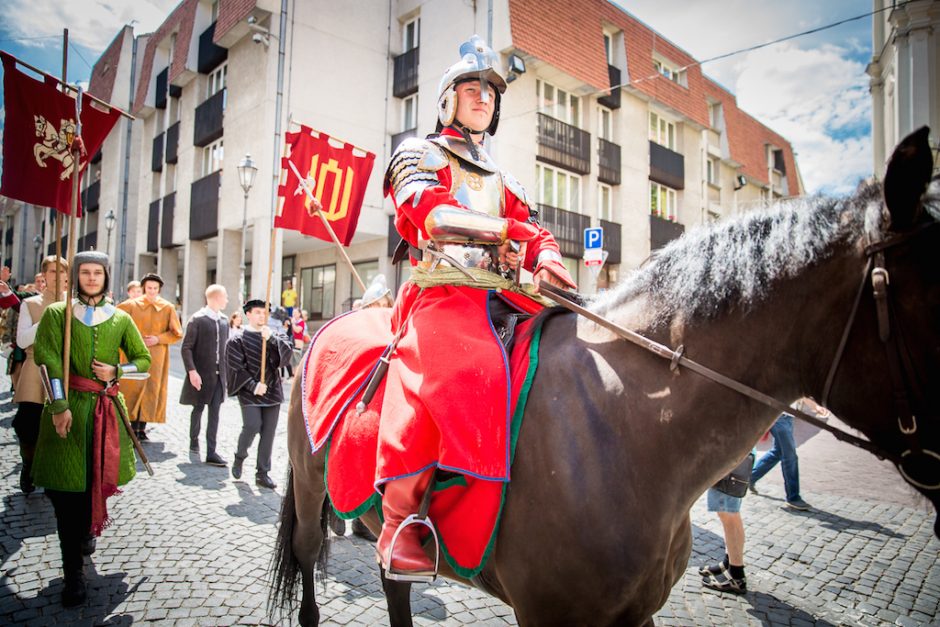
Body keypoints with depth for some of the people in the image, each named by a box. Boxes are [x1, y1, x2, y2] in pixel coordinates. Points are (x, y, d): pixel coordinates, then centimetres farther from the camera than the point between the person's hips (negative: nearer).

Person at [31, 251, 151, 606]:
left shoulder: (120, 319, 9)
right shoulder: (57, 313, 3)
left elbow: (144, 360, 13)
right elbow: (47, 357, -9)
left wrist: (116, 371, -7)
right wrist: (59, 405, -18)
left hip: (107, 408, 2)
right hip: (69, 408, -2)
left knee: (98, 479, 10)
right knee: (66, 488, -2)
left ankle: (88, 531, 41)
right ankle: (73, 574, 7)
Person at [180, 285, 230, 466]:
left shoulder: (224, 320, 8)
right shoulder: (197, 319, -9)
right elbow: (186, 348, -11)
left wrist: (225, 370, 11)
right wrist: (192, 371, -19)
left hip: (218, 374, 4)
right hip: (200, 374, -4)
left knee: (214, 412, 1)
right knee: (198, 409, 11)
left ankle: (211, 452, 4)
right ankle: (194, 439, 36)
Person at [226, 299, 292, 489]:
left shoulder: (273, 335, 9)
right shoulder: (238, 340, 0)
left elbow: (287, 352, -7)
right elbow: (235, 367, -5)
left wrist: (271, 338, -21)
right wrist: (253, 385, -14)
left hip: (272, 390, 3)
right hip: (249, 392, -3)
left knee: (269, 431, 2)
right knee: (252, 426, -15)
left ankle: (262, 474, 11)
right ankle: (239, 457, 16)